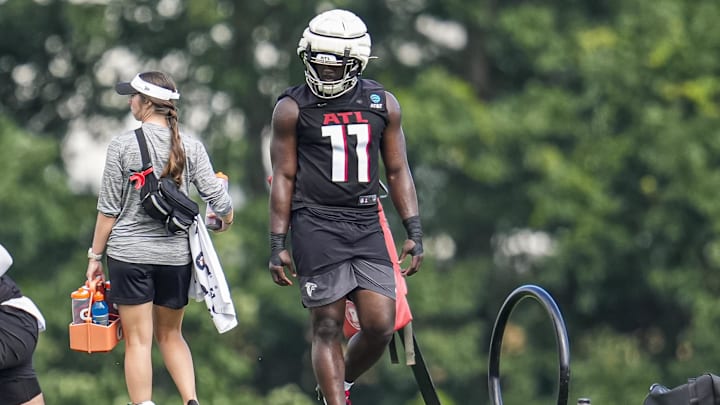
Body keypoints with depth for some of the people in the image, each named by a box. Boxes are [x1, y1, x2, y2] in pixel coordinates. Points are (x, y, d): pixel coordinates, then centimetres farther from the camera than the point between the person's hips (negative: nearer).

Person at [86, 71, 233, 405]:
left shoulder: (123, 145, -8)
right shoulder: (190, 147, -1)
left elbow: (109, 209, -6)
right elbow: (217, 197, -2)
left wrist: (95, 255, 4)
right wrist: (226, 218, 22)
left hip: (130, 253, -3)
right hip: (176, 253, 3)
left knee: (138, 340, 2)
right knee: (170, 335, 18)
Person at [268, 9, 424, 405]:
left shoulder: (382, 104, 9)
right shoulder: (292, 109, 0)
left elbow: (398, 172, 13)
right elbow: (283, 178, 2)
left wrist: (414, 232, 5)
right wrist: (277, 245, -2)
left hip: (366, 225, 3)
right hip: (316, 227, -3)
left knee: (380, 326, -3)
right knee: (327, 328, -4)